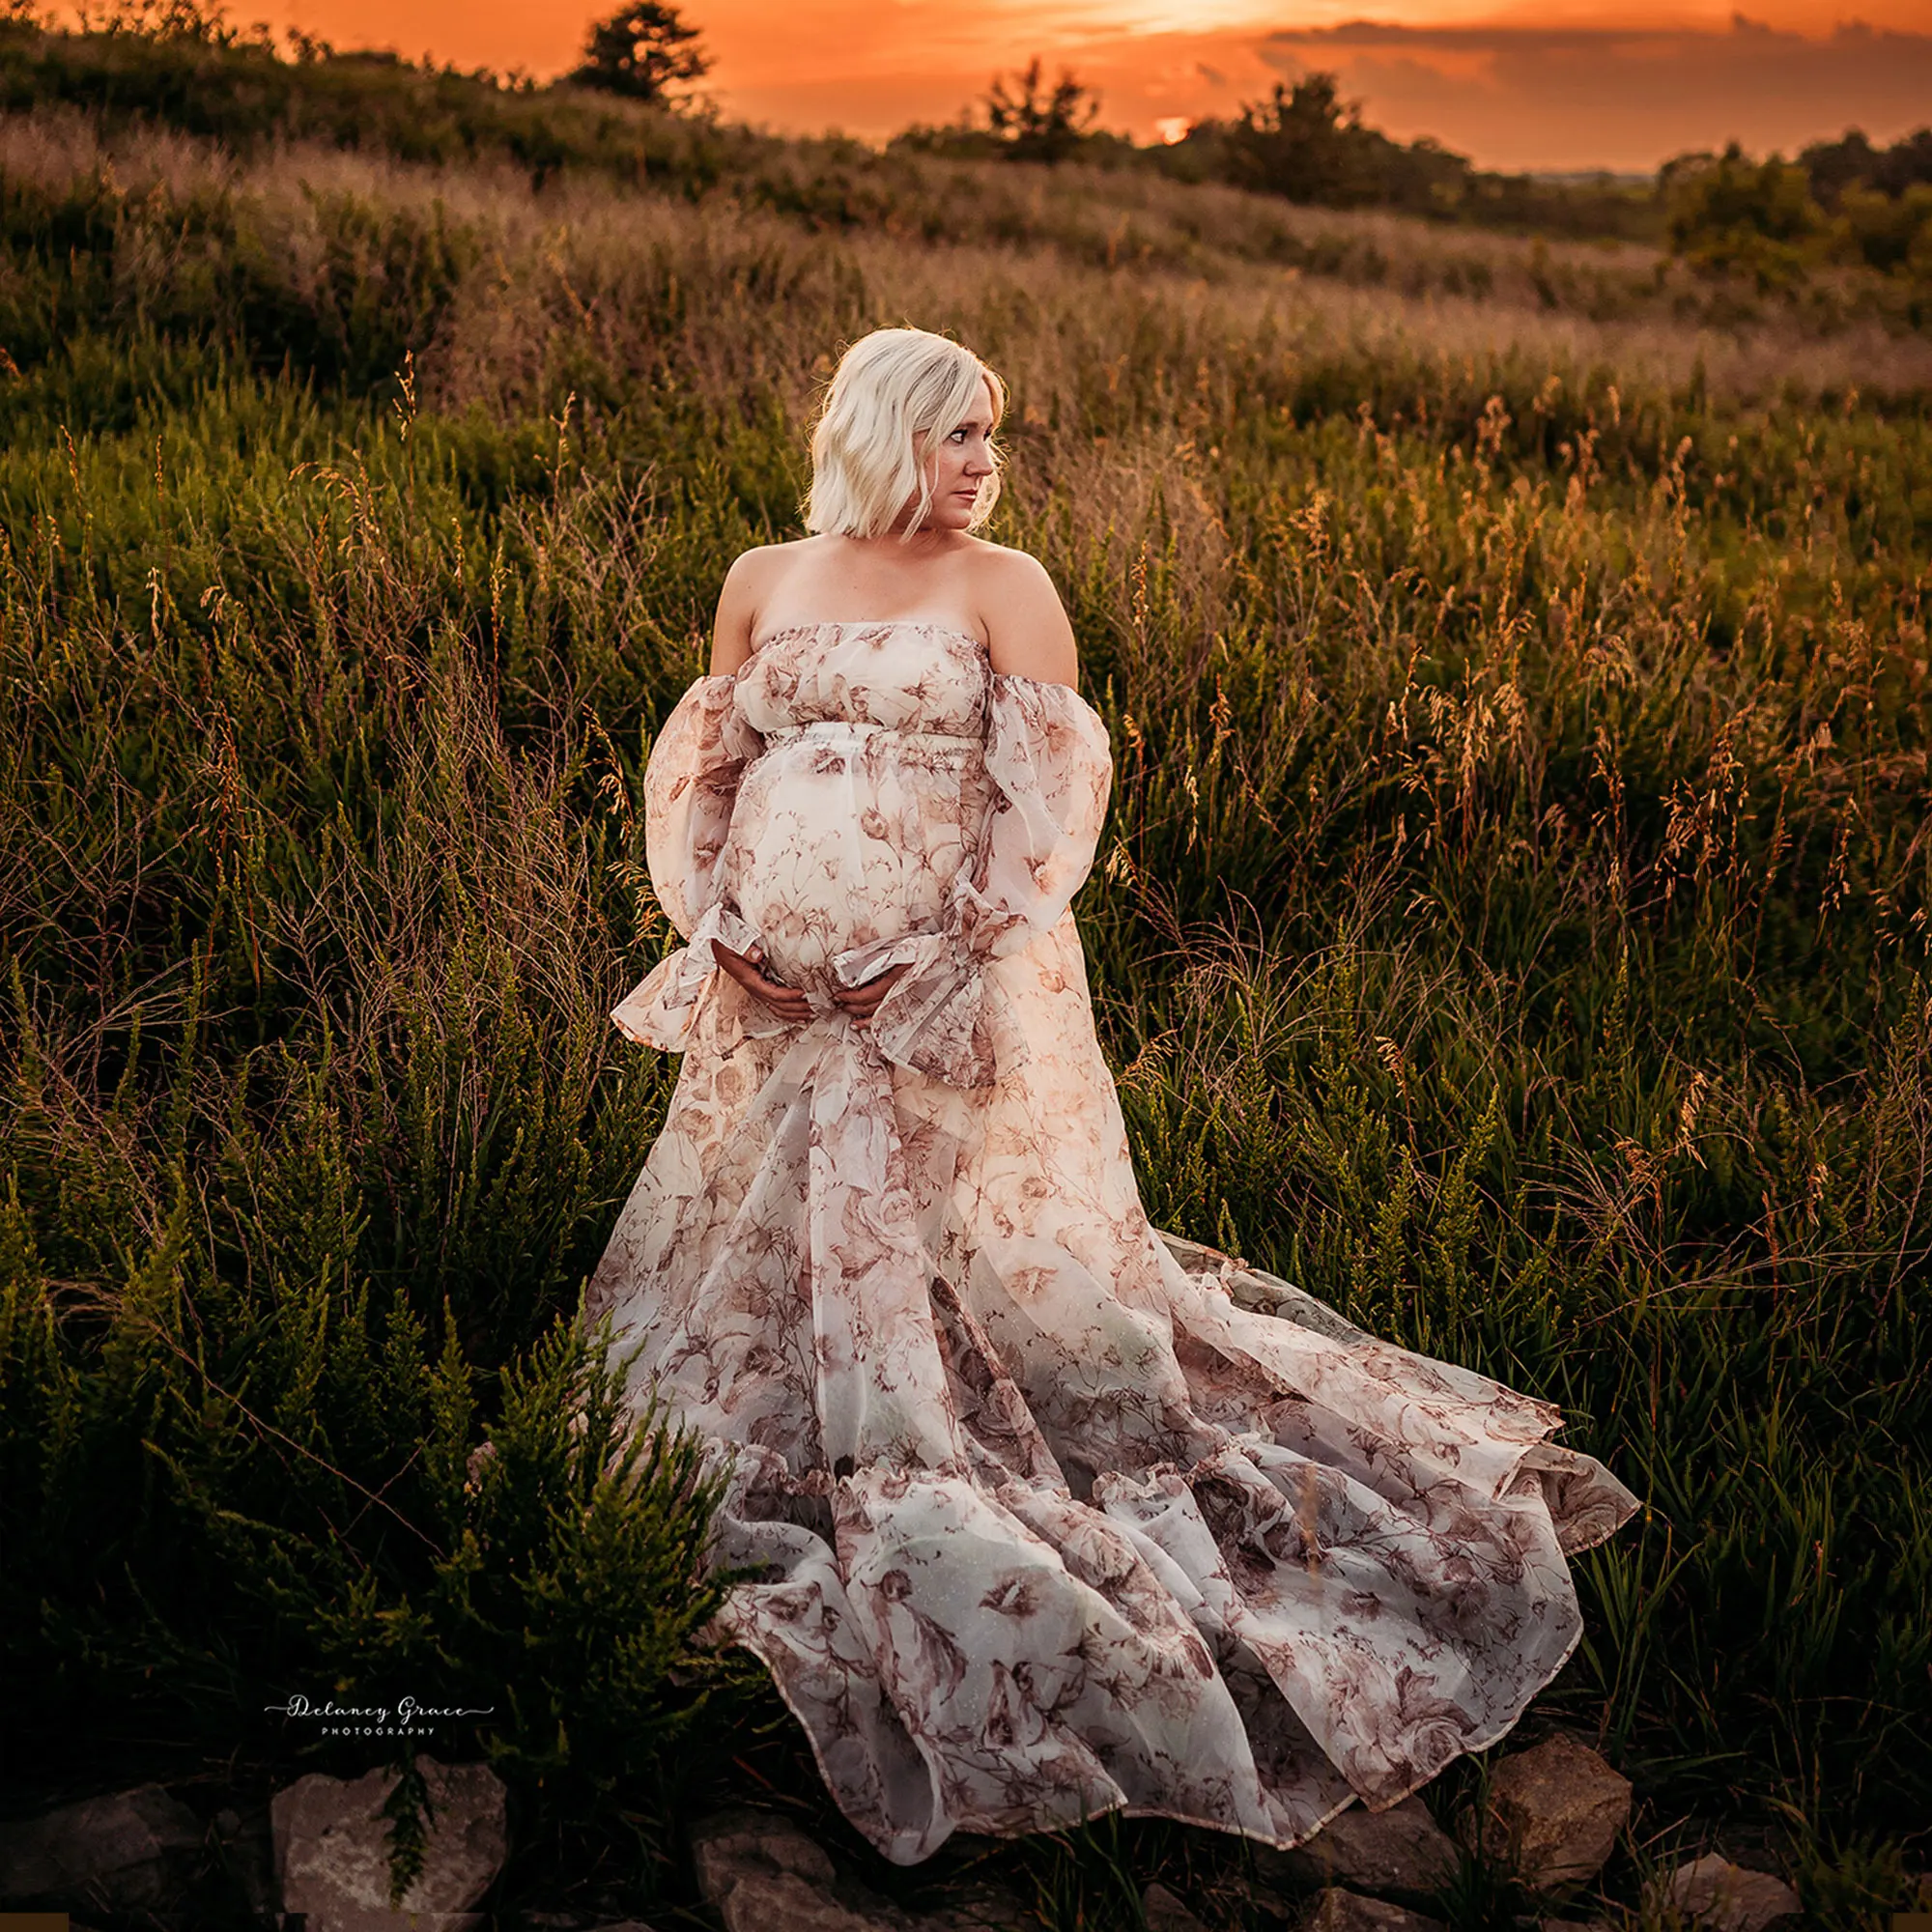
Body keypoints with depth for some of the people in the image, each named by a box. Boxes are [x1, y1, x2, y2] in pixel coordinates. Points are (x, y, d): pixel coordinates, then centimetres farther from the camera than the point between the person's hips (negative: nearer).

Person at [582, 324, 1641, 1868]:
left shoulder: (1003, 586, 0)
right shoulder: (762, 580, 11)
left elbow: (1047, 795, -6)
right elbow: (702, 771, 15)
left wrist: (940, 959, -13)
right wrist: (720, 924, 1)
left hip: (942, 993, -5)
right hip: (769, 993, 5)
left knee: (983, 1259, -7)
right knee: (752, 1260, 13)